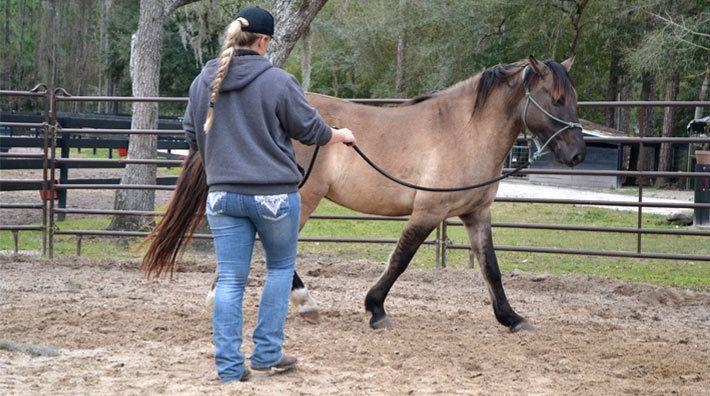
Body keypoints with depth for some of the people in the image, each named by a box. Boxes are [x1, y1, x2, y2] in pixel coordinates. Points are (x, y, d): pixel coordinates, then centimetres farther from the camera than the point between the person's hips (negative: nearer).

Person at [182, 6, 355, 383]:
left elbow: (193, 138, 14)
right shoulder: (278, 81, -12)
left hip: (222, 193, 4)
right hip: (274, 193, -3)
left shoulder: (203, 82, 3)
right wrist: (341, 135, 19)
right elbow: (310, 129, -1)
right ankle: (266, 352, 16)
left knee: (230, 279, 5)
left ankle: (228, 365, 3)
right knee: (281, 267, 17)